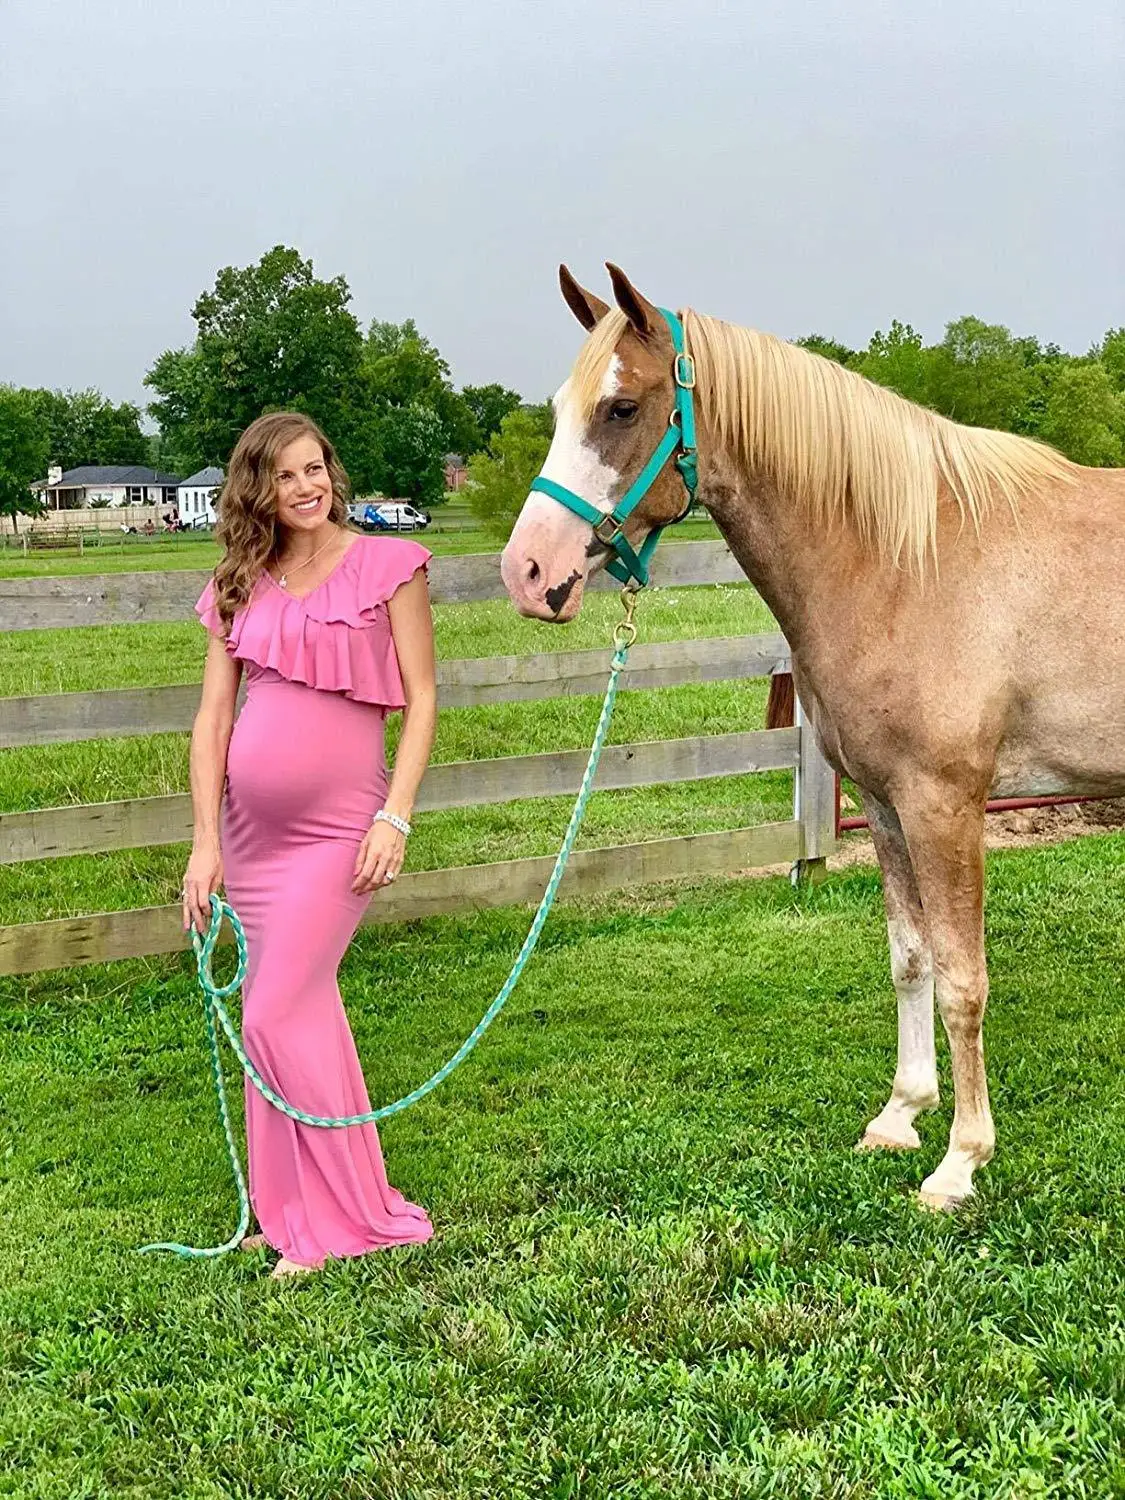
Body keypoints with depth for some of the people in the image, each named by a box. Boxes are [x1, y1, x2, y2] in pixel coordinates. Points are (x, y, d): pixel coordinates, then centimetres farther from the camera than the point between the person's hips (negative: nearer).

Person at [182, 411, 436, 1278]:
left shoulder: (387, 565, -3)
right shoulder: (242, 586, 8)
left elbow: (421, 700, -4)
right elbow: (213, 717, 6)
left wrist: (396, 818, -13)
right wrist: (206, 842, 0)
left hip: (337, 827, -5)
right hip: (250, 822, 5)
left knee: (278, 1016, -9)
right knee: (301, 1008, 13)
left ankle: (344, 1218, 5)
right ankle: (297, 1209, 27)